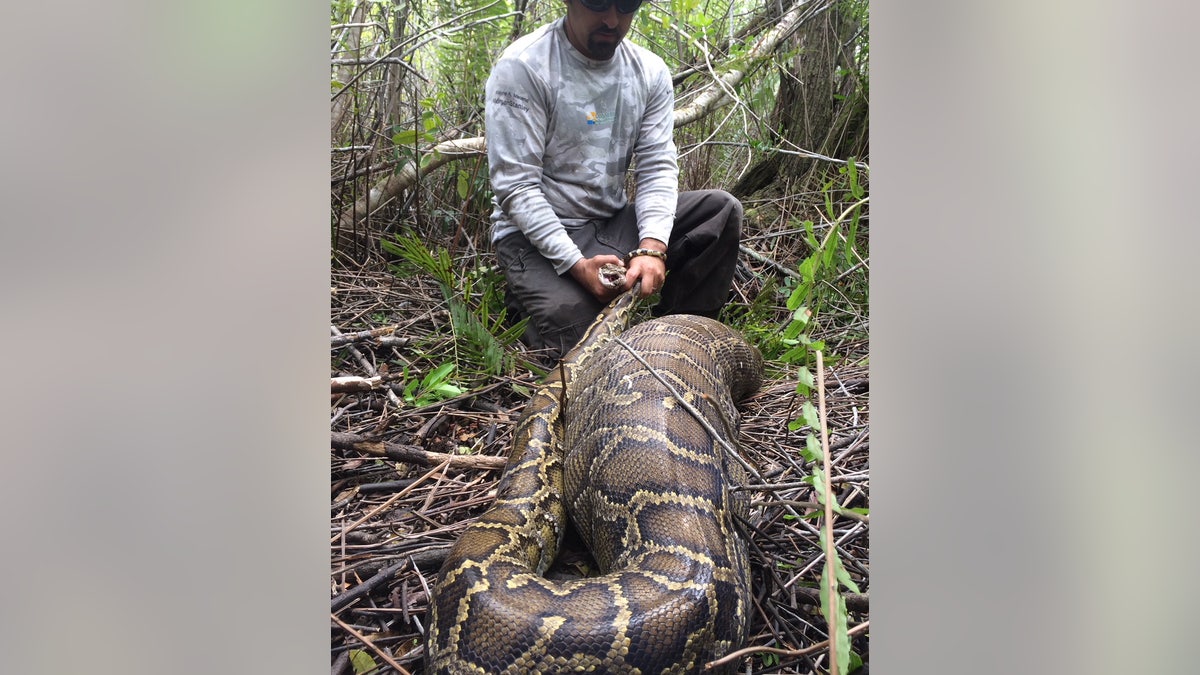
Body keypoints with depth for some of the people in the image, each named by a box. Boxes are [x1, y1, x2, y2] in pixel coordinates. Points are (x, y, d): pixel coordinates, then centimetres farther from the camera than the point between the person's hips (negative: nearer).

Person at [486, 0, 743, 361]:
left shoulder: (650, 72, 1)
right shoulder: (522, 67, -15)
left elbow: (657, 168, -5)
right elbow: (514, 185, -19)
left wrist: (651, 248, -24)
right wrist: (576, 264, -27)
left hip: (614, 223, 5)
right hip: (536, 233, -5)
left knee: (722, 209, -10)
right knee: (578, 340, -27)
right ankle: (524, 301, 7)